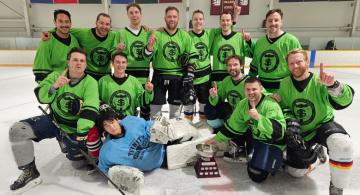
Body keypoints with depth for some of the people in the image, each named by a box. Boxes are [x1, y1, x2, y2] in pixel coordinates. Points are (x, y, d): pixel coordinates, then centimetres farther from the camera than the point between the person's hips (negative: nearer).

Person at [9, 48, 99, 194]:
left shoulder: (90, 82, -16)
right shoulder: (56, 76, -2)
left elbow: (90, 110, -26)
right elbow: (41, 96, -11)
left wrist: (82, 132, -36)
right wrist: (54, 86, -31)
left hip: (74, 128, -3)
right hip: (53, 121, 3)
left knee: (78, 164, 2)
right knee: (17, 130, -17)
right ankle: (30, 172, -2)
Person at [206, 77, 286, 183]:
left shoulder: (271, 105, -26)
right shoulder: (243, 104, -7)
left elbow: (279, 130, -36)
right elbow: (232, 125, 4)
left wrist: (258, 117, -46)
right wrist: (216, 139, 9)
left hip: (273, 142, -7)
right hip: (256, 138, 7)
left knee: (256, 175, -16)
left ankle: (276, 159, 9)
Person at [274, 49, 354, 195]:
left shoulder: (319, 82, -20)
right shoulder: (285, 84, -8)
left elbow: (345, 100, -34)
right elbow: (283, 108, 0)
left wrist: (333, 85, -53)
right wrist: (290, 120, -19)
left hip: (323, 125, -3)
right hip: (300, 132, 3)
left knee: (343, 145, -38)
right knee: (295, 171, 8)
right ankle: (315, 154, 40)